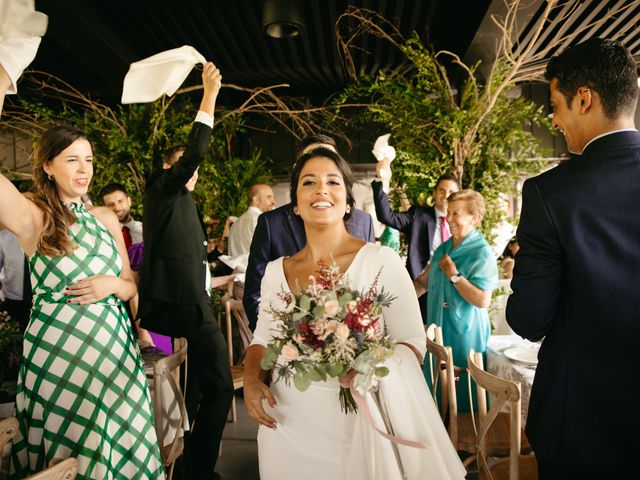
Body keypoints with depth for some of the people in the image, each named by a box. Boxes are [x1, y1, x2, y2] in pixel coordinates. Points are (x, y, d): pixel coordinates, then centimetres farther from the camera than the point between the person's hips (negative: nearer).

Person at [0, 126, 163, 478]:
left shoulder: (106, 218, 8)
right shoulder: (33, 218, -4)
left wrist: (112, 284, -10)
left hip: (114, 348, 4)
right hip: (56, 353, -4)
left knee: (120, 448, 14)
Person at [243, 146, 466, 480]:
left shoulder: (381, 260, -11)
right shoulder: (276, 271, 1)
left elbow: (412, 342, -10)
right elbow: (263, 340, 10)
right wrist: (252, 378, -8)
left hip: (354, 426, -3)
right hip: (287, 427, 3)